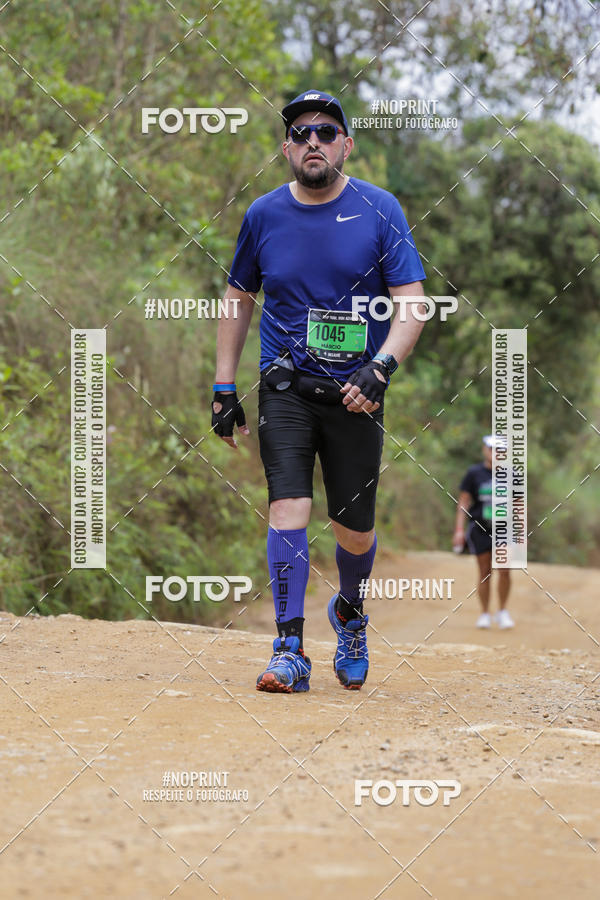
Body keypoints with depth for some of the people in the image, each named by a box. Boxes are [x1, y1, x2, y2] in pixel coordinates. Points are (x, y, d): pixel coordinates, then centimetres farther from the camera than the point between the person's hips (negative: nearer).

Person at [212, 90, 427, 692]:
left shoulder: (379, 210, -2)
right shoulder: (264, 215, 3)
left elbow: (412, 301, -6)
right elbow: (239, 299, 14)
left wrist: (380, 369, -22)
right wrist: (224, 387, 9)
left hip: (356, 393, 0)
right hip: (286, 387, 0)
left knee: (355, 529, 5)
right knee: (289, 506, -17)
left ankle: (349, 613, 37)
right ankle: (290, 651, -16)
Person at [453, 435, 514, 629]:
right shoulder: (474, 473, 2)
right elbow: (463, 502, 2)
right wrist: (459, 530, -5)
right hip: (480, 529, -1)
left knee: (504, 570, -13)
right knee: (485, 573, 2)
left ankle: (502, 612, 2)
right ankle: (484, 614, 13)